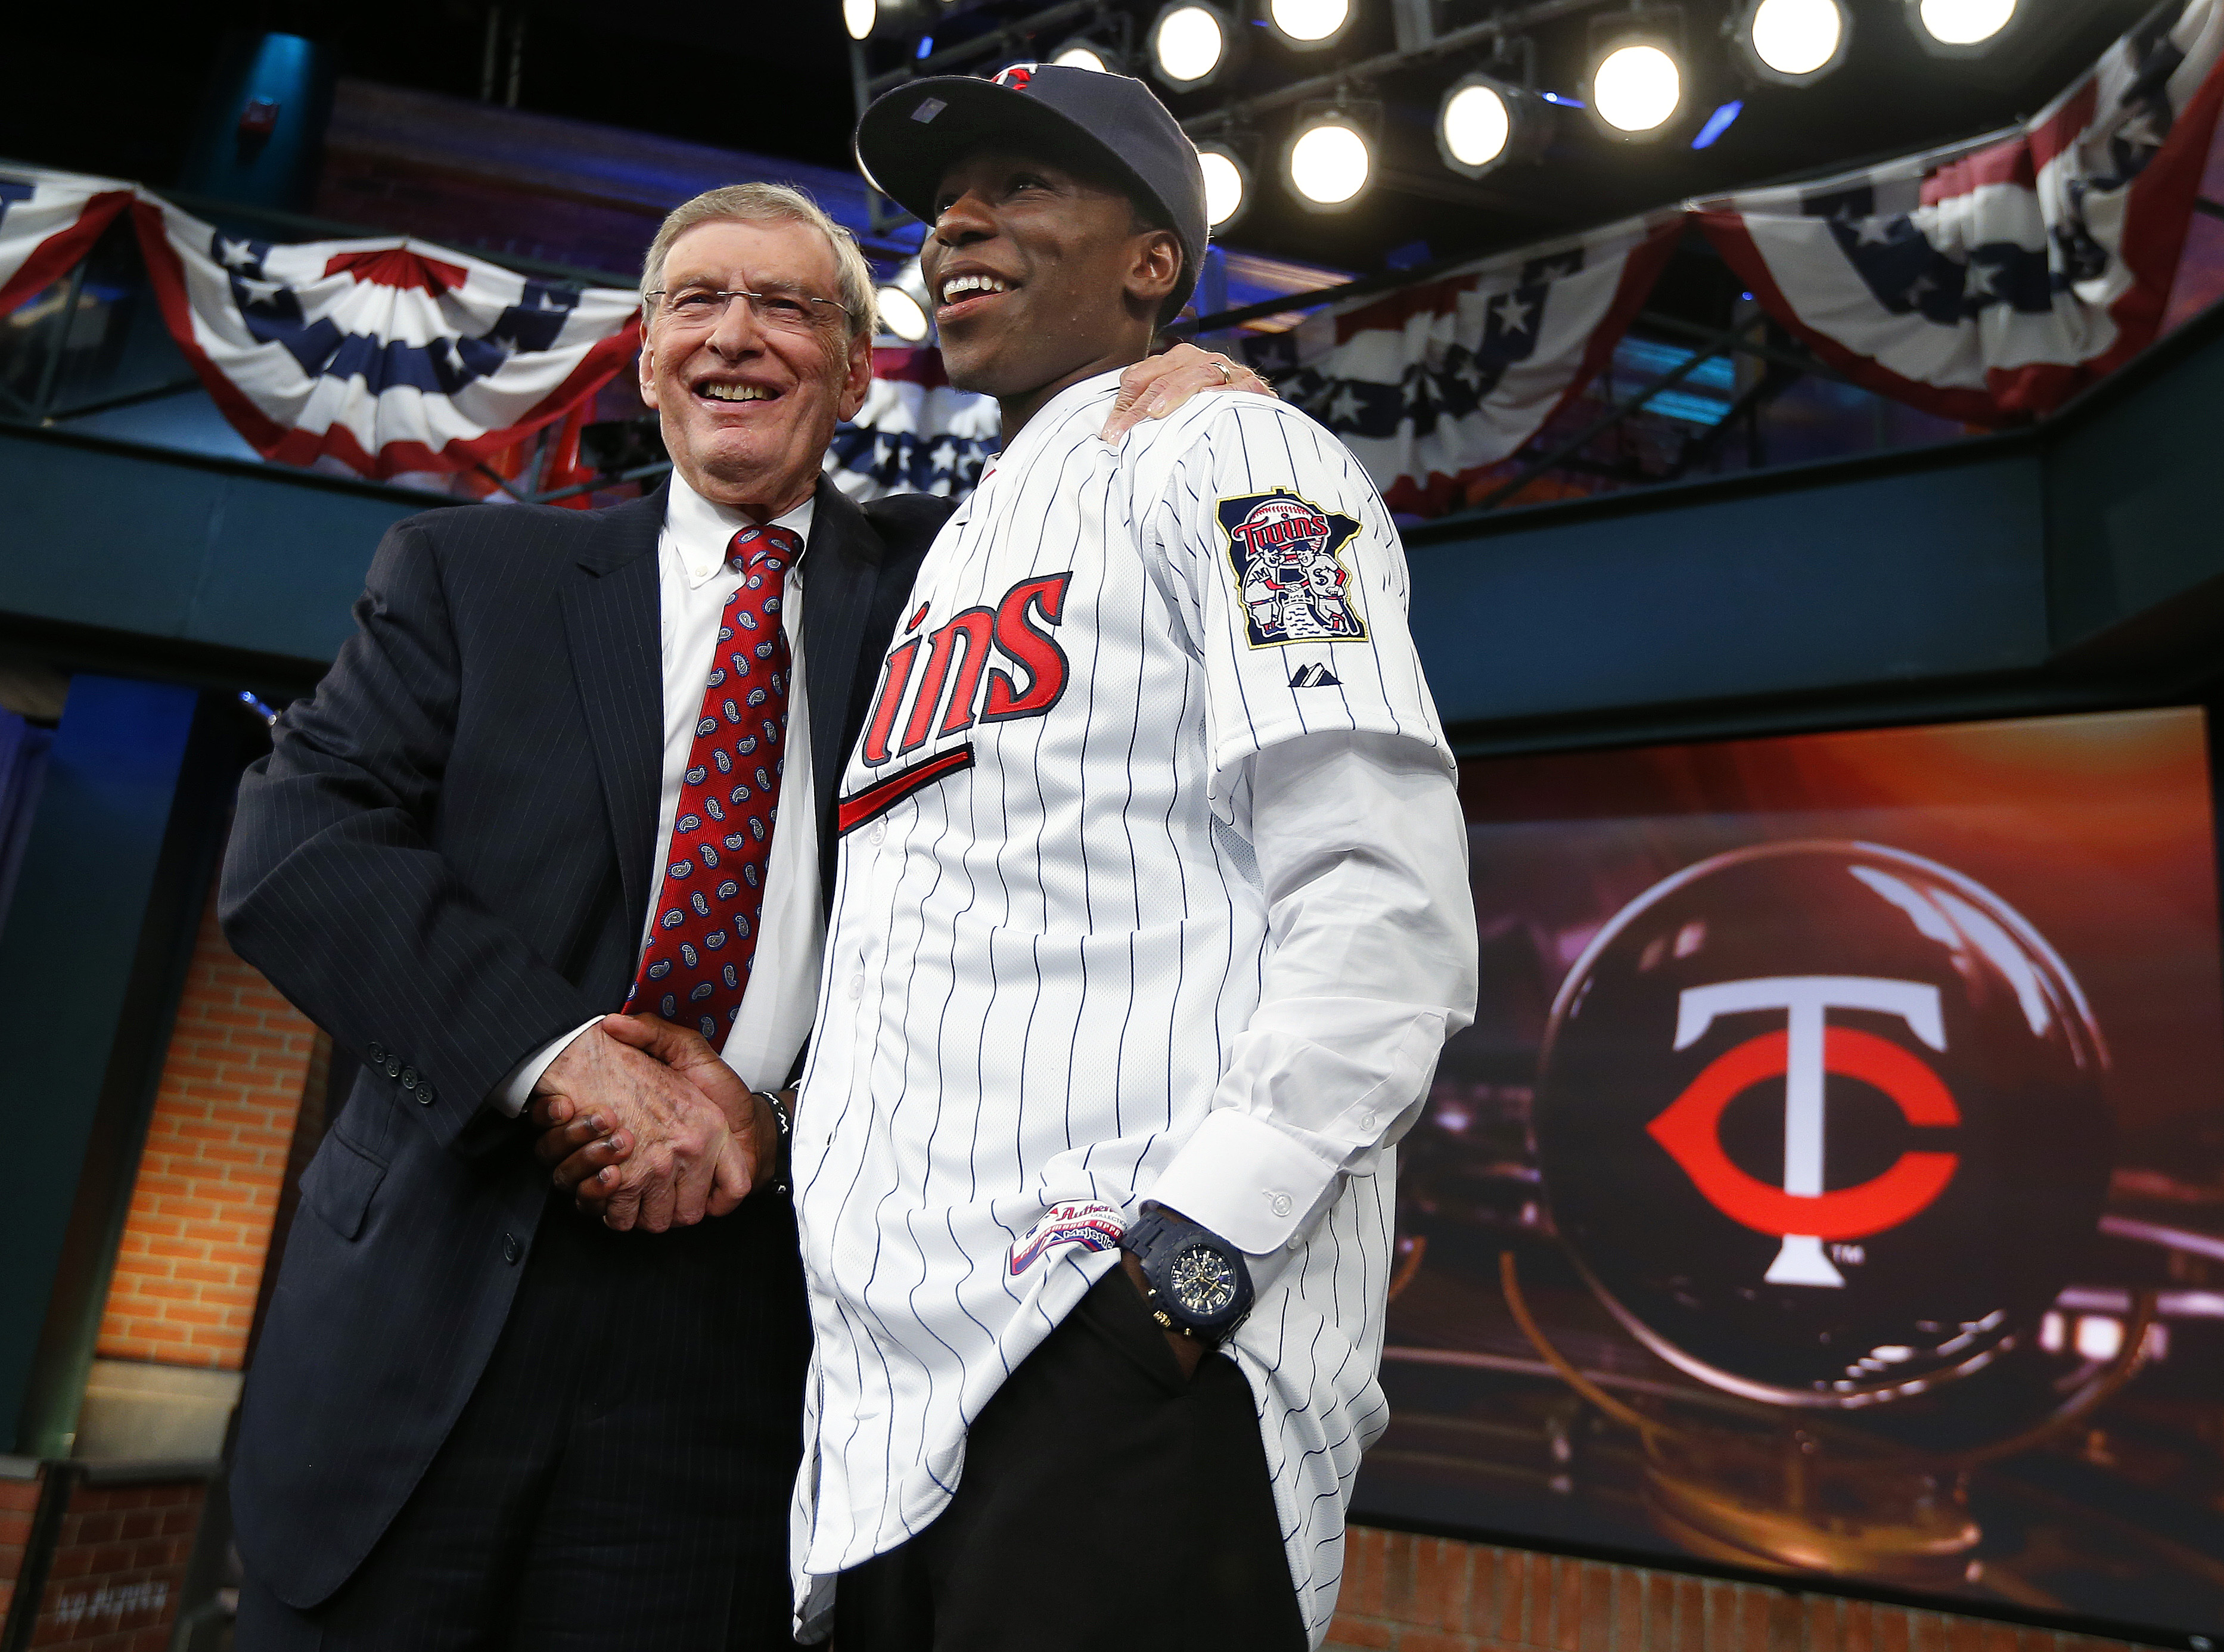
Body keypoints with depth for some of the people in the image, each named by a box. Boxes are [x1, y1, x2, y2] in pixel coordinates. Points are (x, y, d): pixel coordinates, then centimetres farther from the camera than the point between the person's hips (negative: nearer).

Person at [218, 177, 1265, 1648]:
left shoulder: (923, 578, 10)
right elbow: (294, 841, -2)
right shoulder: (473, 571, 9)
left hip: (747, 1331, 0)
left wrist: (1185, 402, -6)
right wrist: (567, 1054, -17)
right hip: (431, 1309, 1)